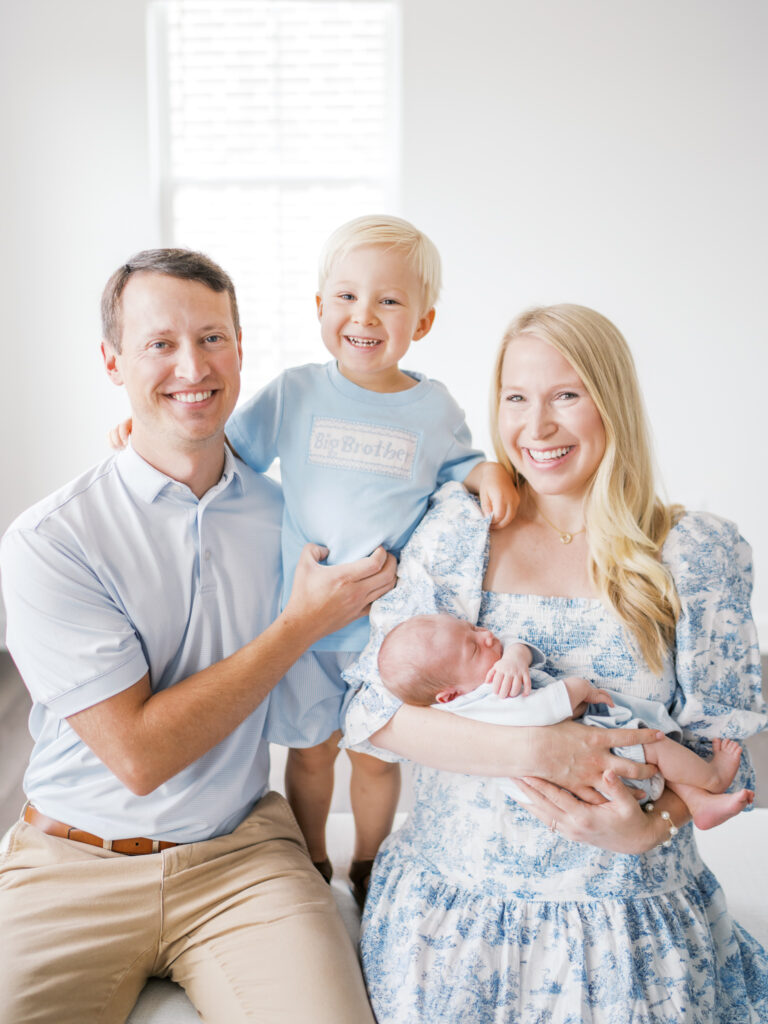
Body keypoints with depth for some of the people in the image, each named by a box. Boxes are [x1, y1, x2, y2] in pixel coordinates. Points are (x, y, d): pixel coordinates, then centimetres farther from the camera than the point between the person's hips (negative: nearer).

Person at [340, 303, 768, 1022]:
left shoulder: (696, 552, -3)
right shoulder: (456, 526, -3)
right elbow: (373, 707, -9)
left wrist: (650, 827, -19)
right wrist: (533, 752, -21)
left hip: (625, 925, 0)